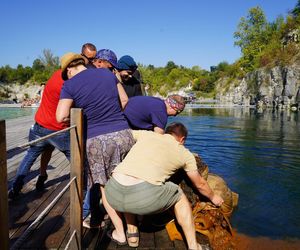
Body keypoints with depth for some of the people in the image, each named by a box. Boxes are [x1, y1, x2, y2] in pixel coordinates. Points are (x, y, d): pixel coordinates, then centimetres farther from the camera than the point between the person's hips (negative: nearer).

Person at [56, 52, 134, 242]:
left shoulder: (70, 85, -3)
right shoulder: (107, 73, 8)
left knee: (106, 187, 13)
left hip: (97, 140, -3)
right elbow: (125, 100, 13)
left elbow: (61, 117, -11)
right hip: (123, 134, 4)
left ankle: (120, 232, 21)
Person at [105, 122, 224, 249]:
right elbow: (200, 184, 34)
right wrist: (213, 197, 54)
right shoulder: (185, 154, 21)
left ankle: (132, 233, 38)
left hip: (113, 195, 3)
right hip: (144, 198, -3)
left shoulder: (145, 134, 25)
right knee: (179, 195, 28)